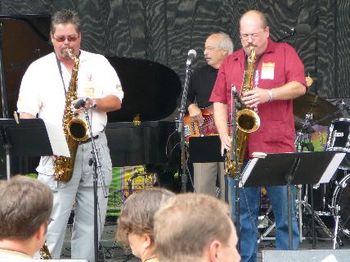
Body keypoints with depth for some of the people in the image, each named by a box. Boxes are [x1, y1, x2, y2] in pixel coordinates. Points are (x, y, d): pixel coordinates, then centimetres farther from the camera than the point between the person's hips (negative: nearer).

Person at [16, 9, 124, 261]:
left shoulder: (98, 63, 9)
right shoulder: (38, 69, 4)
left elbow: (116, 101, 5)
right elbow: (26, 114, 1)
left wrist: (93, 103, -15)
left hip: (95, 149, 2)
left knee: (92, 219, 5)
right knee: (53, 220, -8)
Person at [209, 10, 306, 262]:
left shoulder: (285, 53, 6)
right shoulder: (230, 63, 15)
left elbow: (299, 87, -5)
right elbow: (219, 102, 11)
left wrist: (268, 94, -20)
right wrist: (224, 135, -3)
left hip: (277, 147, -3)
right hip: (240, 149, 3)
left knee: (285, 213, 0)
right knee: (243, 214, 5)